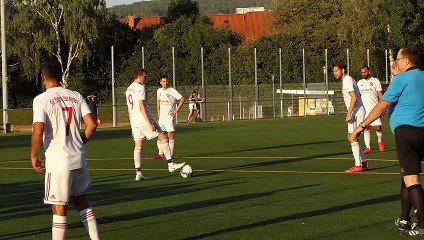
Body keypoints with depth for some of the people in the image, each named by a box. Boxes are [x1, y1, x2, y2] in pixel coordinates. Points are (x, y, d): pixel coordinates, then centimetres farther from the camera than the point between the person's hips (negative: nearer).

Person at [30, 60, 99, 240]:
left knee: (59, 208, 0)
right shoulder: (76, 96, 6)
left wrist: (34, 155, -5)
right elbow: (91, 124, 0)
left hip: (57, 160, -5)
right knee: (80, 201, 20)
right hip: (78, 158, 5)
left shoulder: (41, 100, -9)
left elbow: (38, 130, -19)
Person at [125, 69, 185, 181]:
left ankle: (138, 173, 0)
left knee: (137, 146, 6)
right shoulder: (140, 88, -10)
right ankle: (170, 165, 4)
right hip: (144, 120, -8)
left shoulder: (128, 89, 16)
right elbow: (141, 106, -18)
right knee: (163, 138, 3)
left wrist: (132, 126, 23)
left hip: (134, 121, 8)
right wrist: (149, 123, -20)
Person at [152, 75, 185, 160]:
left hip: (169, 116, -6)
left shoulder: (172, 91, -9)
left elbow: (182, 99, -12)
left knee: (170, 135, -5)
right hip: (161, 116, 6)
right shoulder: (159, 91, 10)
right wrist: (158, 113, 16)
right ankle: (160, 154, 14)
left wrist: (176, 110, -14)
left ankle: (170, 155, -2)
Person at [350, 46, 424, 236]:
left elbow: (382, 106, -9)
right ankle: (404, 220, 23)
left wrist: (361, 126, -5)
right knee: (407, 175, 19)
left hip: (406, 129, -8)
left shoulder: (401, 79, -7)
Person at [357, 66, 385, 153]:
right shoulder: (359, 83, 14)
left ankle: (380, 141, 20)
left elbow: (380, 94, 1)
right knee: (366, 128, -1)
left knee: (378, 127, -7)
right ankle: (367, 147, 2)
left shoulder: (375, 81, 3)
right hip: (364, 109, 3)